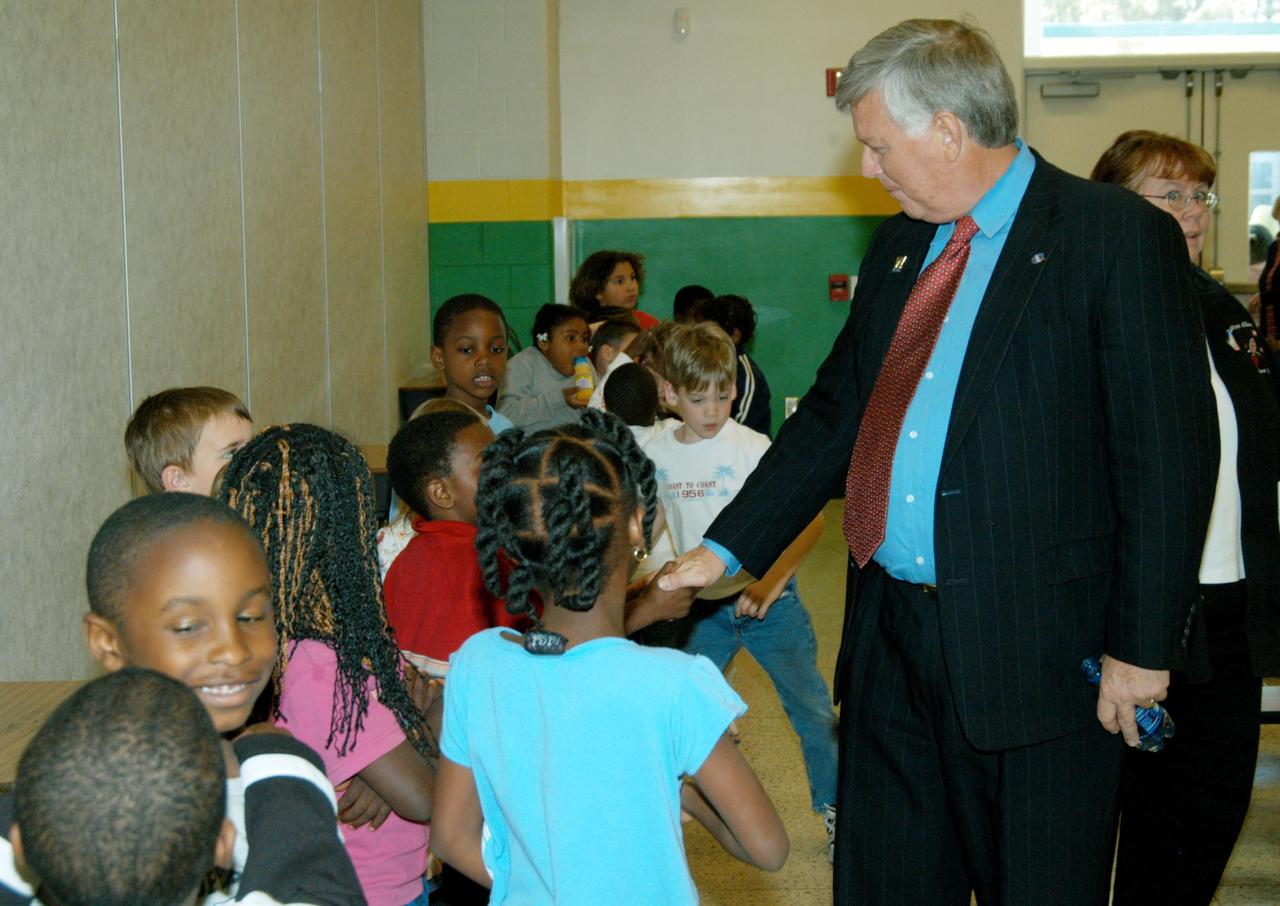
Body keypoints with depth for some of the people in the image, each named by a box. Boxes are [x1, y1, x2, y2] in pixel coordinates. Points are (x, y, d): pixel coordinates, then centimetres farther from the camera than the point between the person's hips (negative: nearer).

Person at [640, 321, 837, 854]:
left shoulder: (751, 447, -14)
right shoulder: (656, 455, -1)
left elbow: (810, 518, -20)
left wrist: (771, 582, -30)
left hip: (766, 598, -3)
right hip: (703, 605, 4)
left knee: (810, 705, -3)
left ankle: (834, 806, 14)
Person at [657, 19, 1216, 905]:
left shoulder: (1119, 238, -10)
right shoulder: (900, 245, 12)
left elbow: (1170, 457, -12)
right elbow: (834, 415, 17)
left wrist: (1141, 646, -13)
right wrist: (726, 549, 12)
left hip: (1034, 649, -6)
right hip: (892, 638, 7)